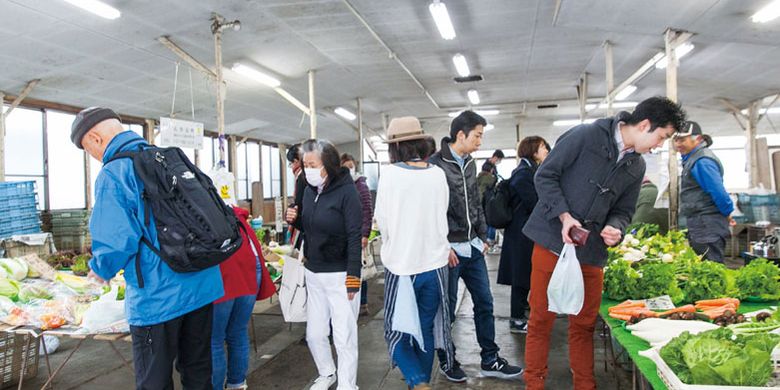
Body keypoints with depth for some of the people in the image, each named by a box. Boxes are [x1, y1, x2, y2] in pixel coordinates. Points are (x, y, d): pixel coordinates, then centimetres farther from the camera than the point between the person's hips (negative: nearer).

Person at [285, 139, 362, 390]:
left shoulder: (346, 191, -14)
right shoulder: (310, 190, 5)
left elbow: (354, 236, -16)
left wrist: (353, 277, -20)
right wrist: (295, 219, -4)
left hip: (340, 275, -6)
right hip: (313, 273, 6)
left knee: (344, 338, 2)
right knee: (314, 334, 15)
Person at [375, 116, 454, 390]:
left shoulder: (390, 173, -11)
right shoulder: (438, 173, 0)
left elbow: (382, 221, -5)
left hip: (401, 265, -3)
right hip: (434, 263, 4)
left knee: (397, 332, 9)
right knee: (425, 330, 16)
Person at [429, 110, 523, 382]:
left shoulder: (469, 163, 11)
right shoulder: (435, 165, -13)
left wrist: (482, 236, 15)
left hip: (473, 247, 7)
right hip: (449, 249, -7)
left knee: (484, 303, 11)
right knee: (447, 308, 6)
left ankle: (490, 360, 23)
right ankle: (446, 360, 23)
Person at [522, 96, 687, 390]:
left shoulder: (636, 167, 11)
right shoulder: (586, 136, -10)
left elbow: (624, 210, 16)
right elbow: (545, 176, -8)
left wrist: (615, 228, -7)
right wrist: (564, 215, -18)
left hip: (592, 253, 5)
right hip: (552, 242, -5)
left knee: (584, 325, 11)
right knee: (541, 319, 4)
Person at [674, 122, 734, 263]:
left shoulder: (702, 161, -16)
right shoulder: (693, 158, 16)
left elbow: (718, 191, -21)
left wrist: (727, 213, -8)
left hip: (708, 228, -10)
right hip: (700, 226, 10)